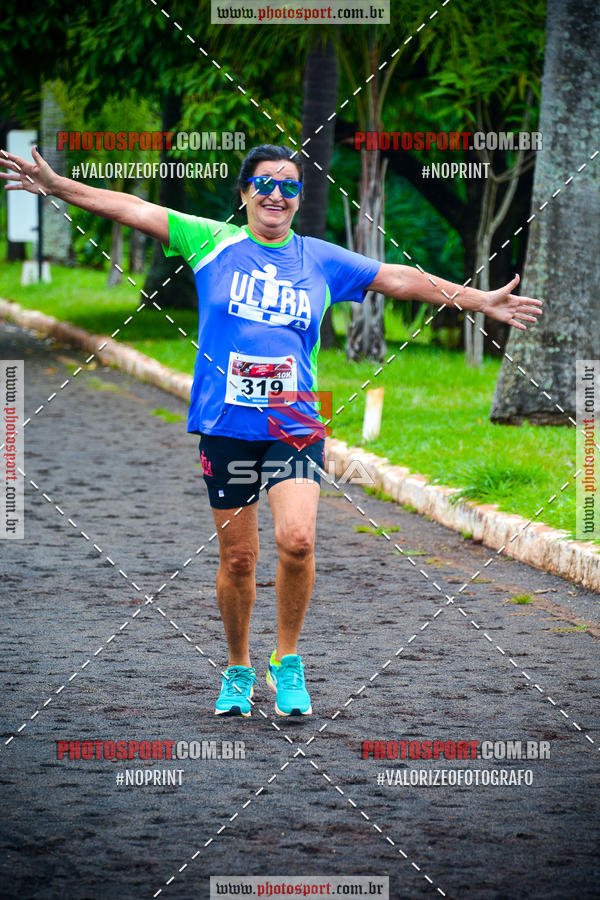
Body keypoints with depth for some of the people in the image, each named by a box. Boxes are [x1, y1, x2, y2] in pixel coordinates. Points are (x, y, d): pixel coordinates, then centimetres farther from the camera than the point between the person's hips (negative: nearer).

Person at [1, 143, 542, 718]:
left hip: (295, 425, 0)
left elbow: (399, 279, 15)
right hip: (226, 426, 0)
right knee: (237, 558, 3)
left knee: (296, 540, -19)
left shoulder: (322, 261, 9)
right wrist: (55, 186, -1)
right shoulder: (212, 243, 5)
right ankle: (238, 672, 24)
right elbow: (134, 209, 4)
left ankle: (287, 663, -1)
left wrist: (482, 301, 16)